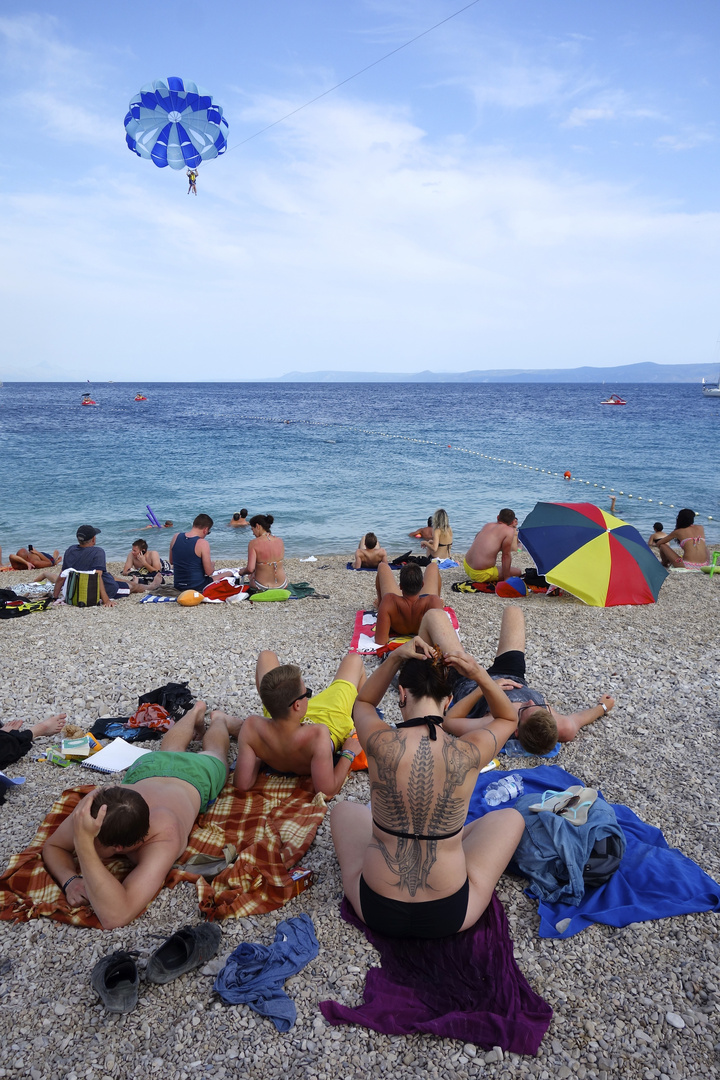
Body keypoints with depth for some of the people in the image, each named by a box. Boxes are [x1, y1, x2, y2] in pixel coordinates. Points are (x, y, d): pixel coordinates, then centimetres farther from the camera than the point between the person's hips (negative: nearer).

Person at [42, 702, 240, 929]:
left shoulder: (163, 837, -56)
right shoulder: (92, 808, -44)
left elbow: (115, 917, -62)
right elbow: (53, 846, -24)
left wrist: (82, 843, -70)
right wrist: (70, 880, -45)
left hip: (195, 778, -3)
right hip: (148, 768, 3)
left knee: (212, 754, 35)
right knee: (171, 751, 41)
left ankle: (218, 719, 63)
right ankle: (197, 712, 67)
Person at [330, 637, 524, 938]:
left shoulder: (382, 743, -19)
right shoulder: (469, 752, -18)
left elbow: (362, 704, 7)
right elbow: (508, 718, 7)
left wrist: (395, 658, -6)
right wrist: (479, 674, -8)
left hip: (376, 911, 1)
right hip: (449, 916, 0)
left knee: (343, 810, 29)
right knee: (510, 818, 24)